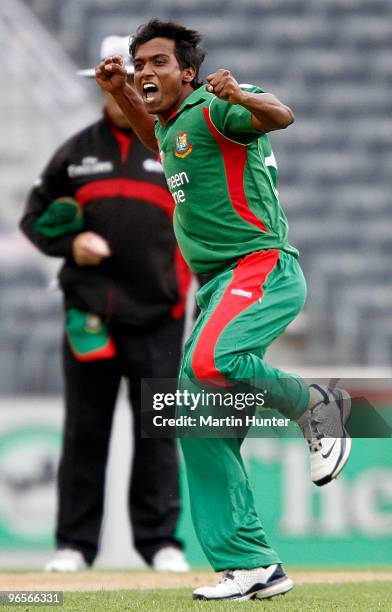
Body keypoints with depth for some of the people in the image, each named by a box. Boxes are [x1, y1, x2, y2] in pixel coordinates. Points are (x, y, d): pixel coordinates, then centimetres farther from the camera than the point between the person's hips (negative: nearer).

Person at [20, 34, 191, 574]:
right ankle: (74, 544, 8)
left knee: (158, 430, 1)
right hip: (89, 313, 1)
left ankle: (161, 540, 8)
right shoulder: (76, 153, 10)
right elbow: (35, 217, 14)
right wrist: (71, 245, -4)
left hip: (157, 314, -1)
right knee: (84, 430, 3)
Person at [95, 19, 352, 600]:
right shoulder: (173, 125, 18)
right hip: (218, 286, 10)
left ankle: (315, 405, -11)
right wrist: (119, 93, 31)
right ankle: (251, 567, 8)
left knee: (208, 363, -36)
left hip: (262, 270, -10)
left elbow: (280, 117, -28)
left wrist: (242, 98, -48)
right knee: (202, 424, 4)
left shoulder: (211, 110, -9)